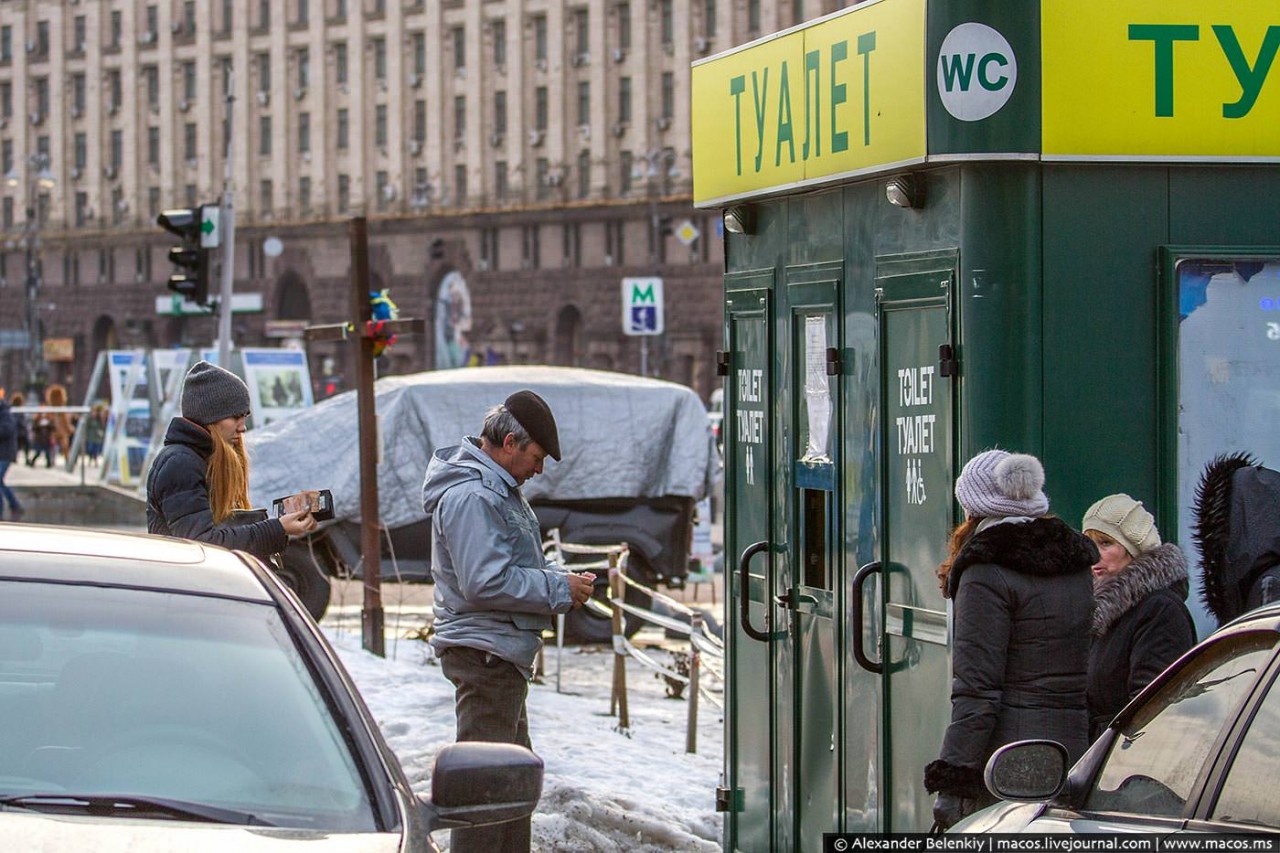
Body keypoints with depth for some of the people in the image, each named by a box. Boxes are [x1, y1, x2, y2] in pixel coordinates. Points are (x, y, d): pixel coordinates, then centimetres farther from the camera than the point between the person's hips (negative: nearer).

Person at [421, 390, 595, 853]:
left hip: (505, 654, 11)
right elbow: (486, 583, -25)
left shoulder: (499, 489, 16)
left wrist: (561, 578, 7)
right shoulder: (470, 495, -19)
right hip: (484, 653, -11)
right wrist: (560, 590, -17)